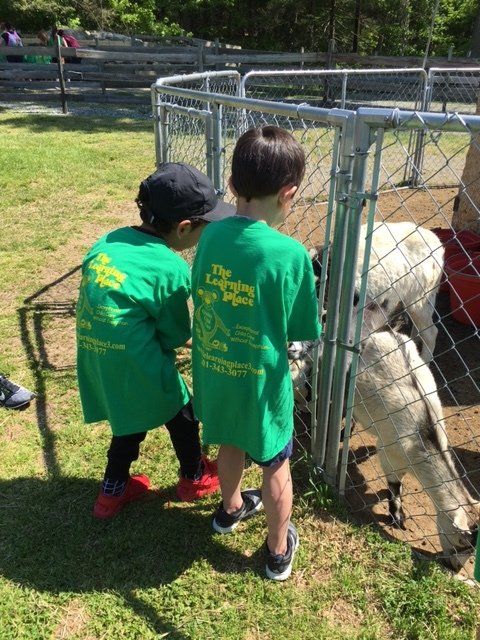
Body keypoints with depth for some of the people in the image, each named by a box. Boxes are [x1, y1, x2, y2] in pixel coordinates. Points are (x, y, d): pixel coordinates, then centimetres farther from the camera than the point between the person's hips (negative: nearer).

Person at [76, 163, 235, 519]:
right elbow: (177, 336, -7)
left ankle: (113, 491, 44)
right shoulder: (173, 269, -17)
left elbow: (102, 308, 8)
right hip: (135, 365, -6)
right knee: (181, 415, 20)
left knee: (132, 417, 29)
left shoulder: (111, 241, 1)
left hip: (96, 362, 6)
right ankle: (195, 478, 43)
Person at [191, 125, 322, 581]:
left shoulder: (211, 236, -10)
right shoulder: (290, 254, -24)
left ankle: (230, 509, 55)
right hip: (261, 381, -5)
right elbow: (304, 331, -14)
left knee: (230, 445, 29)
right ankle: (279, 551, 36)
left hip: (214, 374, 5)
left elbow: (201, 298, 4)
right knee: (276, 466, 18)